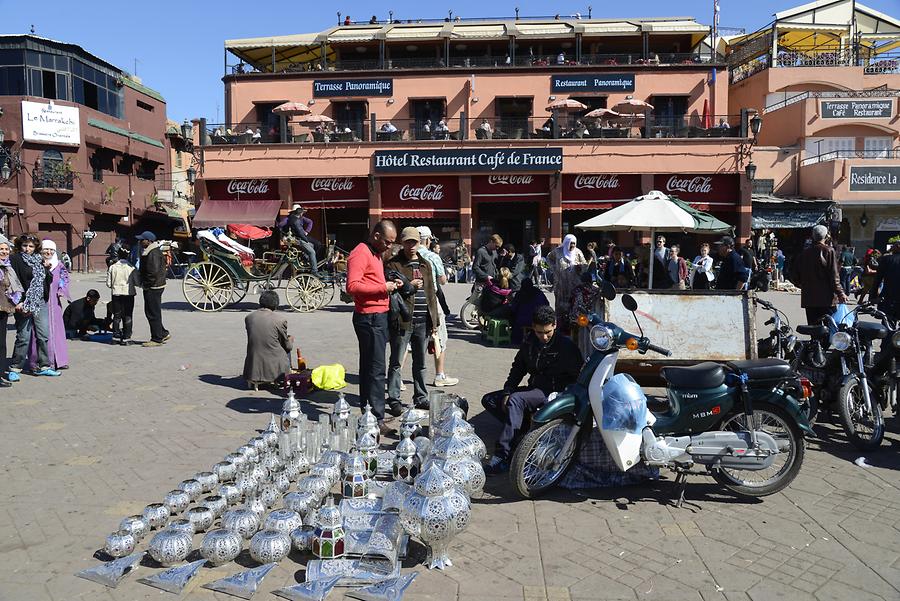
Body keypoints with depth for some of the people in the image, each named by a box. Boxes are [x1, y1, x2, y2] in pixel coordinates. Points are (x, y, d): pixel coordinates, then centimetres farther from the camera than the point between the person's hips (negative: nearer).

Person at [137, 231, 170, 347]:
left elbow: (153, 272, -25)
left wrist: (146, 284, -16)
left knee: (153, 313, -3)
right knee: (150, 312, 16)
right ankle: (163, 334, 23)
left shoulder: (153, 253, -19)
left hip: (153, 288, -11)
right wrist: (143, 283, 17)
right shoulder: (148, 252, 16)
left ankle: (157, 339, 4)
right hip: (152, 288, 11)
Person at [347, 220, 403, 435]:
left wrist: (389, 284, 11)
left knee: (369, 367, 15)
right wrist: (382, 287, -20)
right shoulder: (360, 253, -13)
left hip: (378, 316, 10)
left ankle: (366, 411, 24)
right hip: (369, 317, -10)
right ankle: (377, 419, -5)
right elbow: (352, 286, -23)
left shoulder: (376, 254, 19)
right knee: (376, 369, -9)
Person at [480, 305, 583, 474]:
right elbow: (518, 368, 15)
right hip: (533, 389, 8)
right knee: (489, 400, -1)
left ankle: (502, 457, -37)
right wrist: (507, 392, 1)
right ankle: (524, 430, -10)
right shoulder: (529, 342, 8)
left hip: (552, 393, -8)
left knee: (515, 401, -34)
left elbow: (577, 378, -8)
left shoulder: (566, 346, -10)